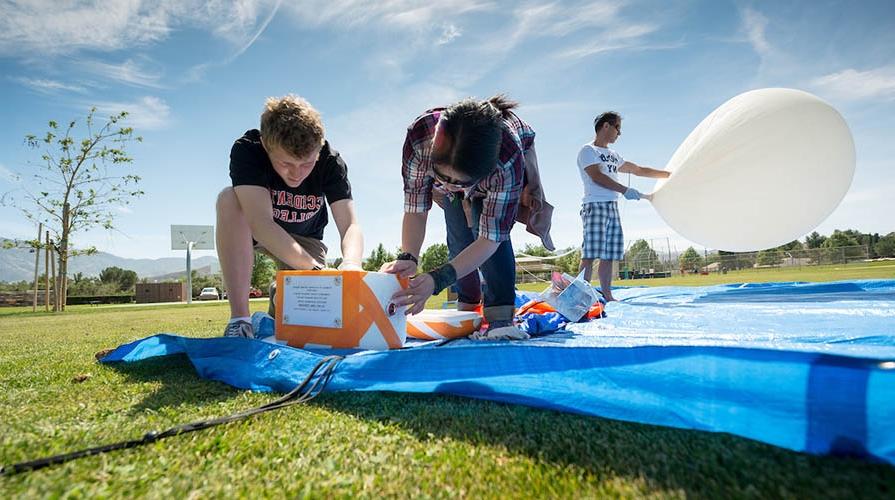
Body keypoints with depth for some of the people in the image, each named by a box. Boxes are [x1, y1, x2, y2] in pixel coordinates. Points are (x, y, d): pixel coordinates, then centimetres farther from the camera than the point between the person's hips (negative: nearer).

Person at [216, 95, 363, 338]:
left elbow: (350, 225, -31)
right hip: (255, 230, -1)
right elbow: (262, 223, -41)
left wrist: (351, 263, -53)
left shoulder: (330, 161, -25)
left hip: (304, 238, 1)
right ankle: (239, 318, -30)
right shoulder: (246, 150, -30)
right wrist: (315, 269, -52)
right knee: (229, 199, -34)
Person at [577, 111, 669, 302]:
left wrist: (670, 174, 31)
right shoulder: (588, 150, 2)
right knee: (591, 253, -15)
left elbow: (639, 170, 31)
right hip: (595, 205, -8)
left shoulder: (613, 155, 26)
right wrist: (625, 190, -16)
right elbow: (597, 177, -11)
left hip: (612, 207, 8)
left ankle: (607, 295, 5)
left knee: (609, 255, 3)